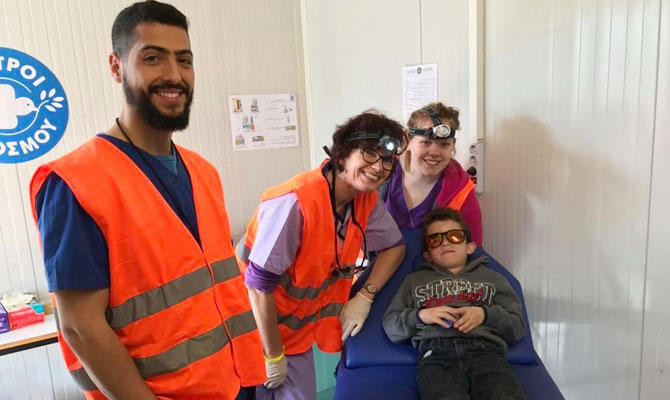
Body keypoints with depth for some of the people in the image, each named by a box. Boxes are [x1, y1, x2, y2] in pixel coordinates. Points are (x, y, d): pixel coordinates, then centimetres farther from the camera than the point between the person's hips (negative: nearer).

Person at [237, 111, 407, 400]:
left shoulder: (367, 200, -8)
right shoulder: (296, 202, -30)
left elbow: (395, 246, 7)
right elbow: (259, 284, -26)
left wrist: (364, 298, -6)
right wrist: (274, 356, -16)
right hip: (262, 325, -6)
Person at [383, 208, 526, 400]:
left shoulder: (492, 278, 30)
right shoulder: (415, 280, 28)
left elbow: (517, 326, 19)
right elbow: (390, 327, 19)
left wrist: (485, 314, -1)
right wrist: (420, 316, 0)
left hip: (485, 349, 1)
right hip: (436, 351, -1)